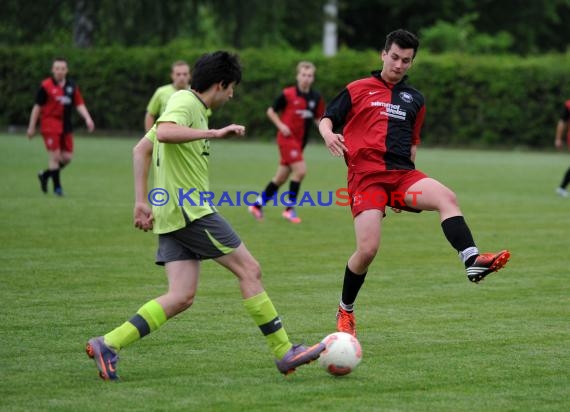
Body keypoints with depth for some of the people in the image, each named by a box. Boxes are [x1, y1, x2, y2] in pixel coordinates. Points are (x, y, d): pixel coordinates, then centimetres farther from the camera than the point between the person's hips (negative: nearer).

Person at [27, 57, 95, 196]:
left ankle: (45, 175, 27)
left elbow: (79, 104, 9)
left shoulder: (72, 86, 7)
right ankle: (57, 186, 2)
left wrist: (87, 118, -7)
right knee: (55, 156, -9)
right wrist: (31, 127, -1)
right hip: (50, 125, -5)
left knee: (67, 157, 6)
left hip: (66, 125, 5)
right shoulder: (46, 86, -6)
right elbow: (37, 107, -2)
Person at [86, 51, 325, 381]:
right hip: (190, 211, -10)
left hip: (174, 215, 10)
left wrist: (142, 201, 22)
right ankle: (285, 353, 1)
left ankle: (108, 345, -6)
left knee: (182, 297, 1)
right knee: (249, 269, -3)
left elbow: (141, 150, 26)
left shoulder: (193, 106, 21)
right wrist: (215, 133, -30)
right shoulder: (185, 102, -9)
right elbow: (164, 133, -32)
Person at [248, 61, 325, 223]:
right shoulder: (288, 94, -10)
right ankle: (290, 208, -5)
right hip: (287, 138, -6)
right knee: (300, 170, -18)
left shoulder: (316, 98, 3)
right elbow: (271, 111, 0)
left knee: (281, 178, 10)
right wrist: (281, 125, -13)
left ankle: (257, 205, 24)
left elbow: (318, 118, 13)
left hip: (300, 141, 6)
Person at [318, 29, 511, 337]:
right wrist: (328, 135, -15)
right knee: (368, 249, -15)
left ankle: (472, 261, -45)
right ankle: (345, 311, 9)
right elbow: (327, 119, 10)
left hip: (403, 174, 3)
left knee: (446, 198, -28)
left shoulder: (415, 99, 20)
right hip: (366, 176, -3)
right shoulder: (358, 90, 10)